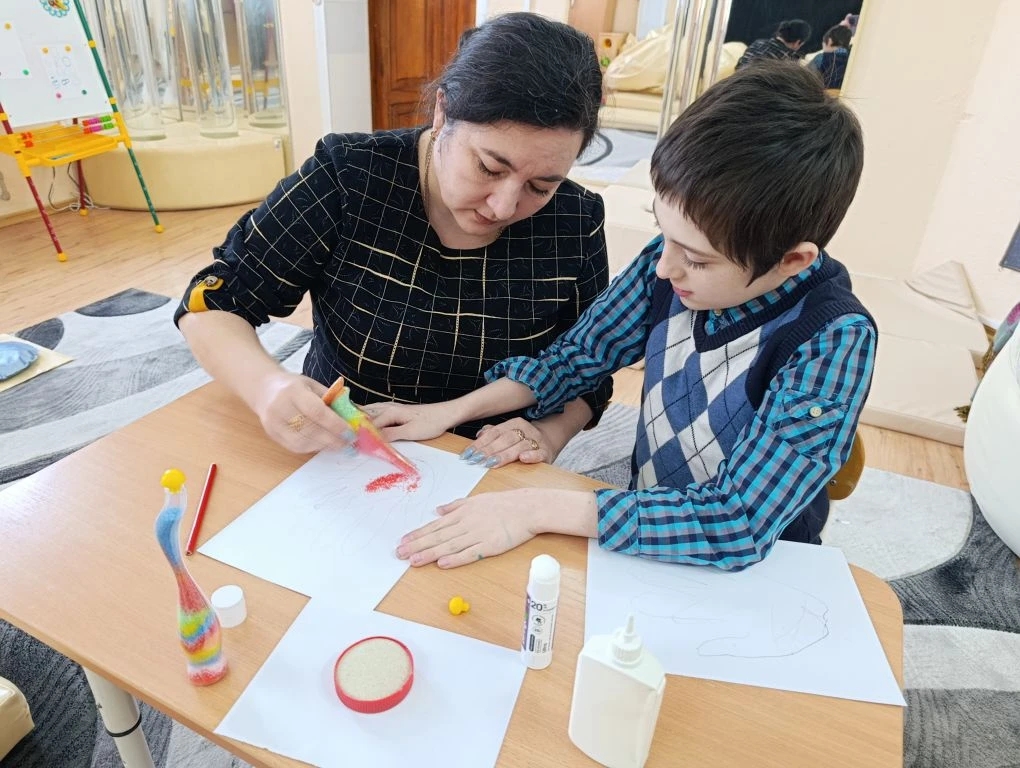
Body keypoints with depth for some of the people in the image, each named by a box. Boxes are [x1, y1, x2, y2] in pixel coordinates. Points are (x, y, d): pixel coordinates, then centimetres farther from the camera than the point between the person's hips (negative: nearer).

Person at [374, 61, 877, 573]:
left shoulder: (834, 342, -24)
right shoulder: (677, 256, -12)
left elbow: (739, 524, -28)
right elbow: (581, 354, 1)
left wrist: (538, 508, -30)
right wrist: (451, 411, -7)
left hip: (751, 574, -3)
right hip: (643, 538, 4)